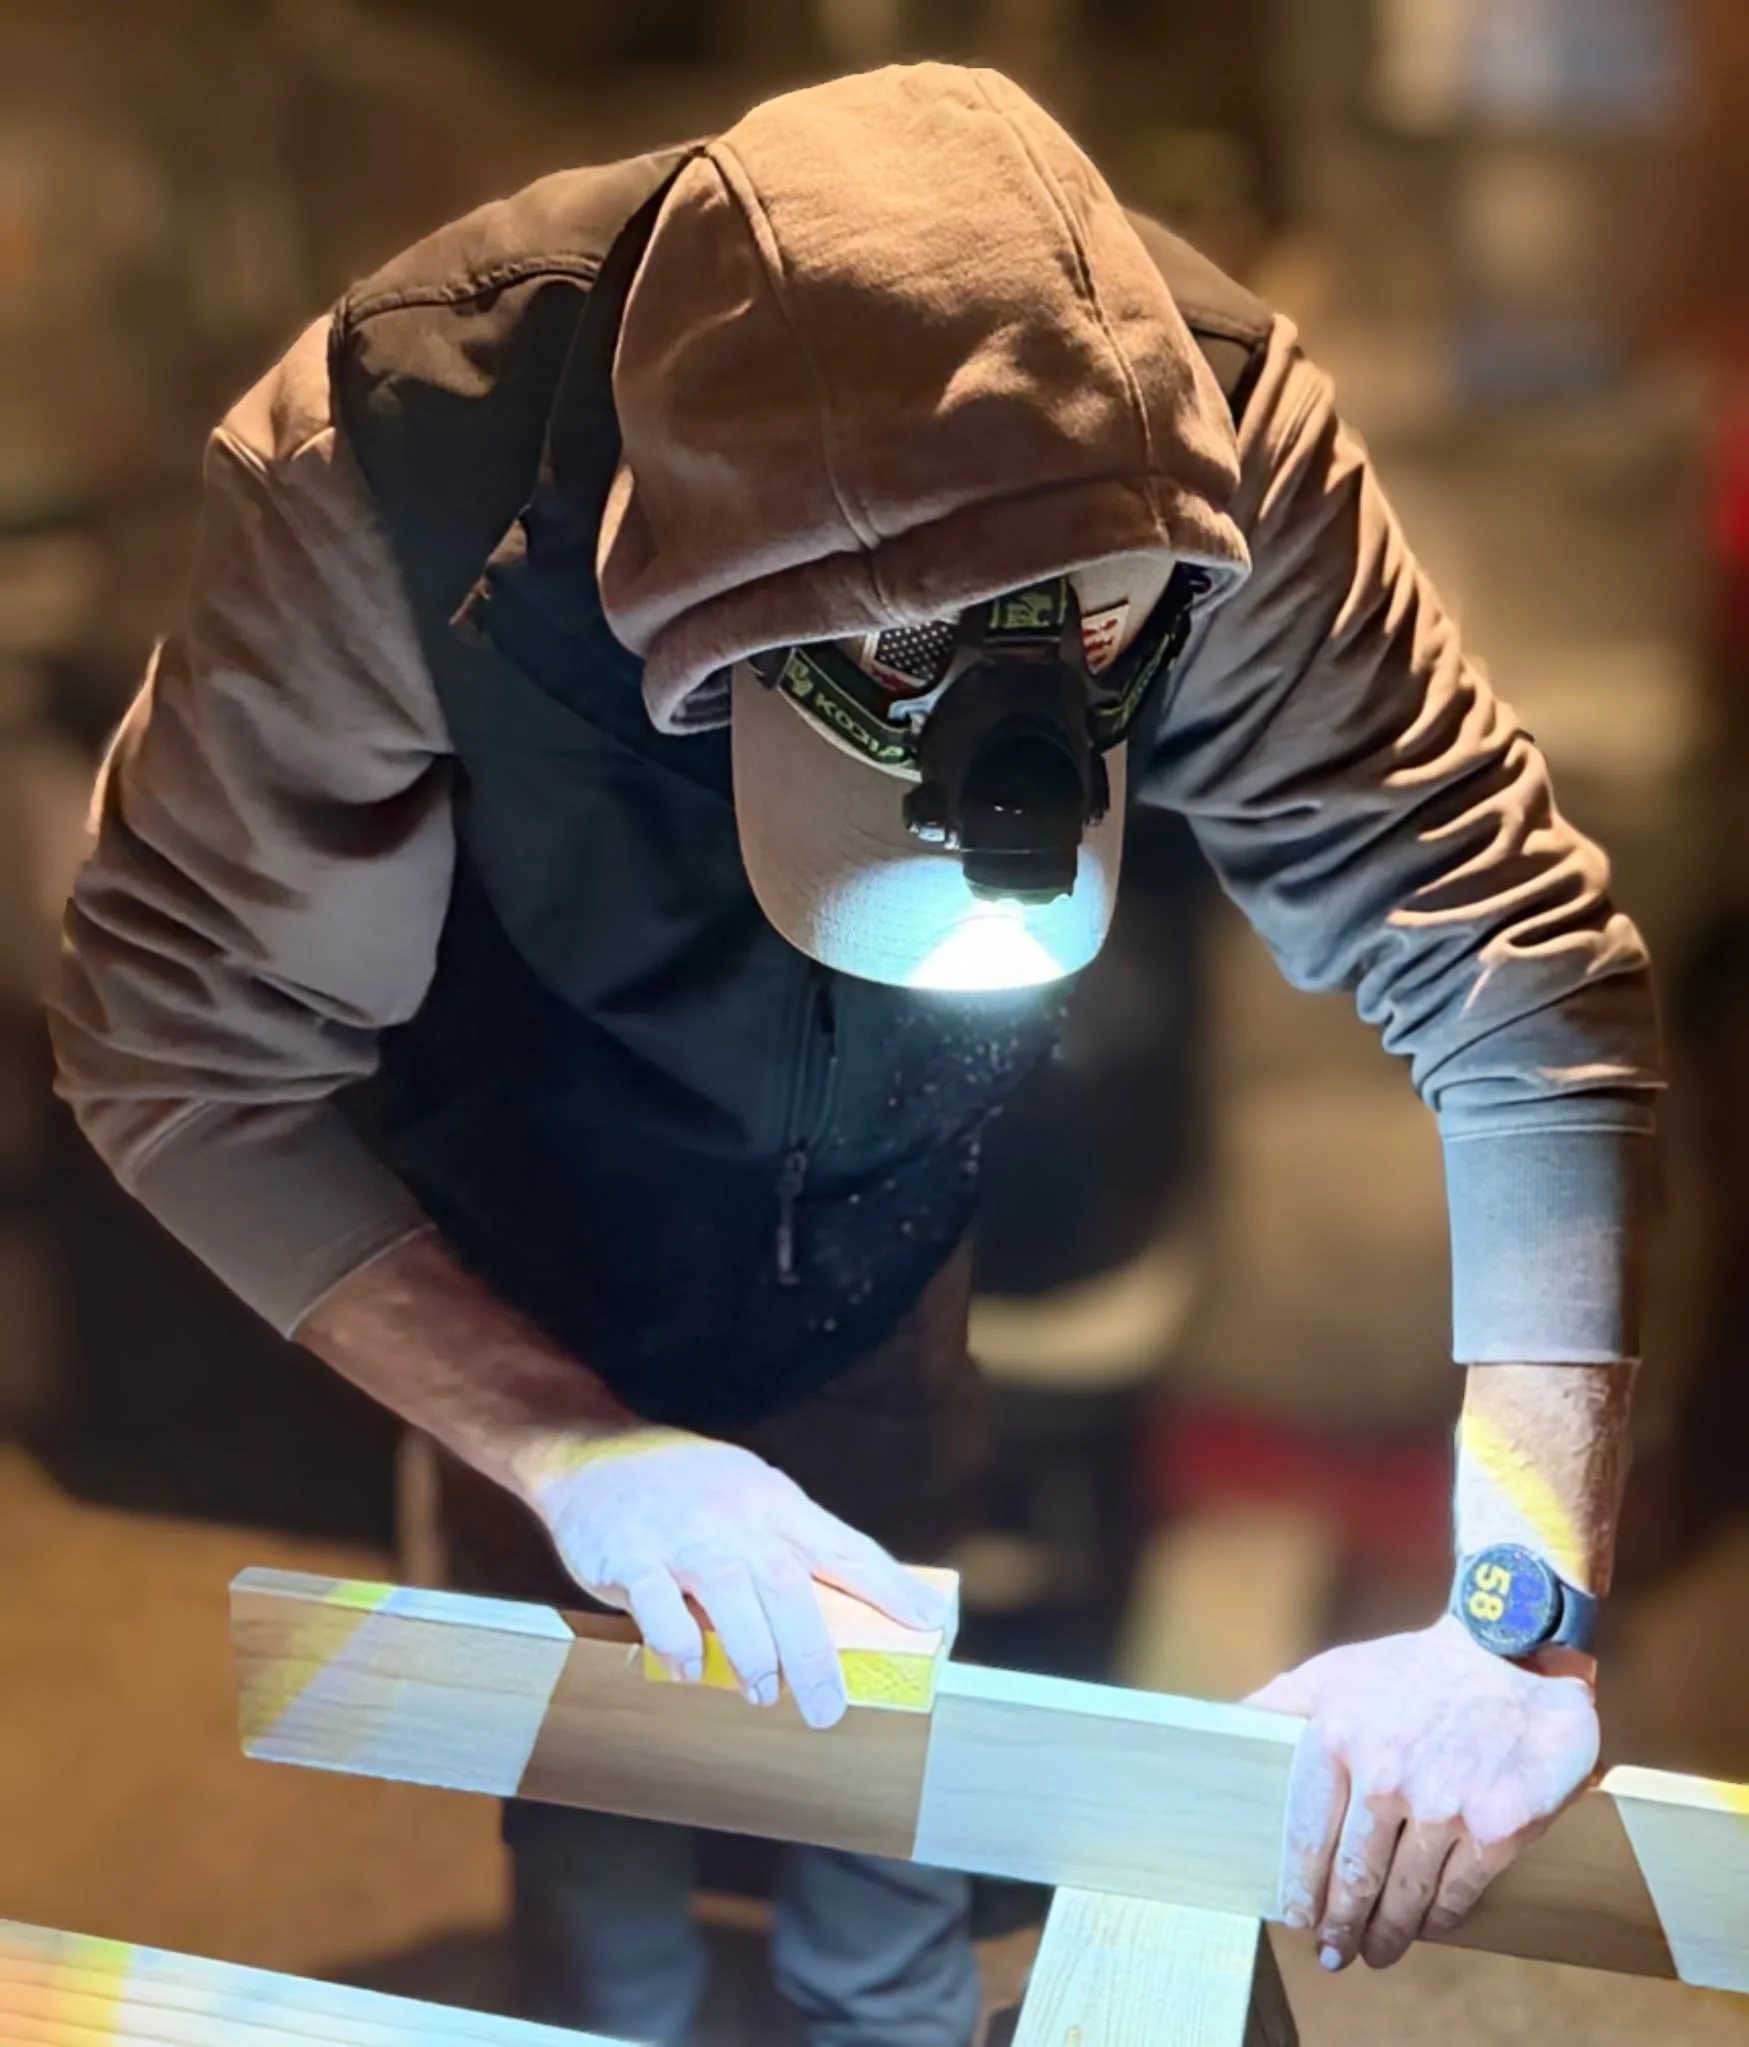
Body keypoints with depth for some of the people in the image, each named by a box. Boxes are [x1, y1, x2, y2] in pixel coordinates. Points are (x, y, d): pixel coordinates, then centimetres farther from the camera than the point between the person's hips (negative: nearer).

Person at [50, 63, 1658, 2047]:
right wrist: (564, 1443, -36)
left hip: (885, 1245, 2)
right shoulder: (386, 467, -37)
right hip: (526, 1288, -1)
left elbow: (1525, 974, -29)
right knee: (593, 1812, 16)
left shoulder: (1211, 421, -33)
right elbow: (178, 1040, -27)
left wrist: (1518, 1605, -38)